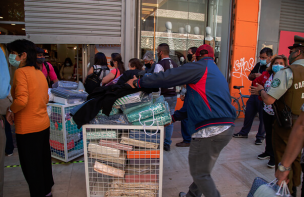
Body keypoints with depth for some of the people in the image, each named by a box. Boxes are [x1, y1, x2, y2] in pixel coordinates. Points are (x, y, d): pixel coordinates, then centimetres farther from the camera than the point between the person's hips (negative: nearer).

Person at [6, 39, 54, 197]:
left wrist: (10, 110, -8)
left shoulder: (21, 72, -15)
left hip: (28, 129, -8)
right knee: (44, 160, 21)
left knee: (31, 167, 8)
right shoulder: (39, 73, 7)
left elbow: (21, 100, -26)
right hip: (44, 124, 8)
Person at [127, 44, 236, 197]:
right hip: (226, 127, 10)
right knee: (202, 170, 22)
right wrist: (175, 117, 24)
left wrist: (138, 82, -1)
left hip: (210, 130, -10)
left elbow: (168, 77, -12)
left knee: (200, 173, 4)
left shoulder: (199, 67, -3)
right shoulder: (217, 73, 25)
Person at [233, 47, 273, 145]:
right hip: (254, 94, 7)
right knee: (248, 114, 13)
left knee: (263, 116, 3)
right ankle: (244, 133, 28)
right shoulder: (259, 65, 10)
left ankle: (260, 136, 19)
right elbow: (249, 77, 16)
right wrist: (254, 75, -5)